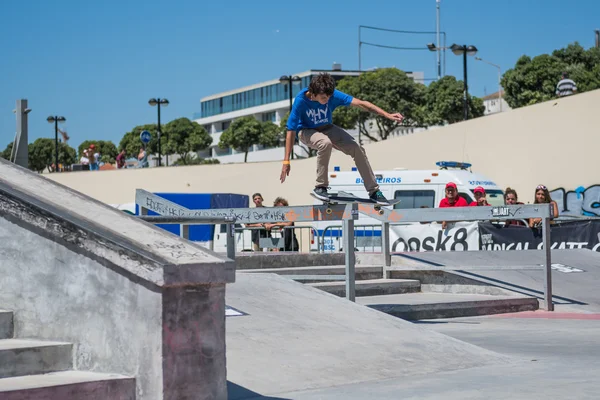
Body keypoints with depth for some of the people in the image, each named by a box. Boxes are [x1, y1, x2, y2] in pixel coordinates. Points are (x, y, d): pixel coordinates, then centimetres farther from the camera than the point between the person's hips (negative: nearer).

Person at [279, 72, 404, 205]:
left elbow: (361, 103, -27)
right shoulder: (301, 100, -31)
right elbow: (291, 131, -26)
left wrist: (387, 115, -36)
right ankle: (320, 187, -22)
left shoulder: (332, 95, -25)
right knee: (325, 143, -38)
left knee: (357, 149, -12)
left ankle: (373, 191, 3)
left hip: (326, 128, 4)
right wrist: (286, 161, -27)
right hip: (306, 131, -4)